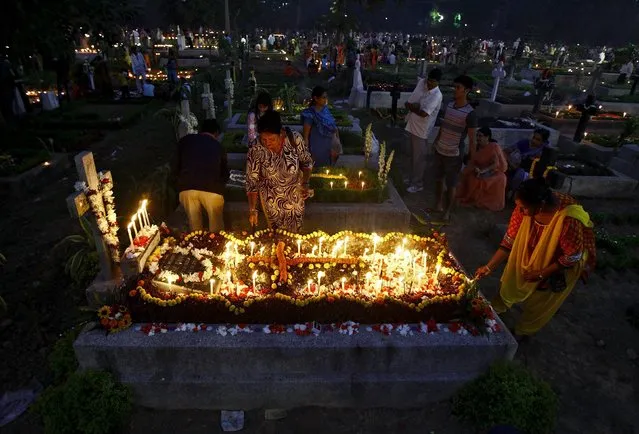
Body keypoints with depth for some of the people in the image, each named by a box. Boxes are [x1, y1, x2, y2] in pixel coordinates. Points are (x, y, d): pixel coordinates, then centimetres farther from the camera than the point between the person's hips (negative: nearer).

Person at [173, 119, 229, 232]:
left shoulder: (185, 140, 16)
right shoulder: (218, 146, 18)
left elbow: (176, 167, 15)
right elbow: (225, 174, 22)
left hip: (186, 188, 1)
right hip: (212, 189, -1)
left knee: (194, 223, 17)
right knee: (216, 224, 17)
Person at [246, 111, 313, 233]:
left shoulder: (295, 139, -23)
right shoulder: (255, 151, -25)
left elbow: (306, 162, -5)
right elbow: (252, 182, -17)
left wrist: (305, 183, -16)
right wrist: (252, 210, -18)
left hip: (295, 194, 1)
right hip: (271, 198, -1)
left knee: (296, 231, 17)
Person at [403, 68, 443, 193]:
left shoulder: (437, 95, -20)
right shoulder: (422, 82, 3)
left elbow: (423, 113, -30)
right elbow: (408, 103, 7)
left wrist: (411, 107, -14)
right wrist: (415, 107, -13)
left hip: (422, 130, -7)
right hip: (412, 126, 7)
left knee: (418, 158, 3)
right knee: (409, 155, 20)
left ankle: (418, 184, 17)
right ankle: (409, 177, 38)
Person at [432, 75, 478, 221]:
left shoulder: (470, 113, -17)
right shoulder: (449, 104, 1)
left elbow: (471, 139, -14)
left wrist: (473, 160, -13)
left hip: (454, 154, -6)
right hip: (440, 150, 6)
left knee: (451, 184, 7)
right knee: (439, 179, 19)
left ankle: (447, 212, 23)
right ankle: (439, 204, 37)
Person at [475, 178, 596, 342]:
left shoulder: (568, 220, -44)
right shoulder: (525, 208, -28)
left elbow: (572, 256, -28)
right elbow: (509, 240, -17)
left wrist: (541, 274, -21)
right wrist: (489, 267, -18)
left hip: (563, 262, -4)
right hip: (533, 251, 4)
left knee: (540, 299, 14)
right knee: (513, 280, 20)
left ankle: (524, 330, 41)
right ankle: (499, 307, 50)